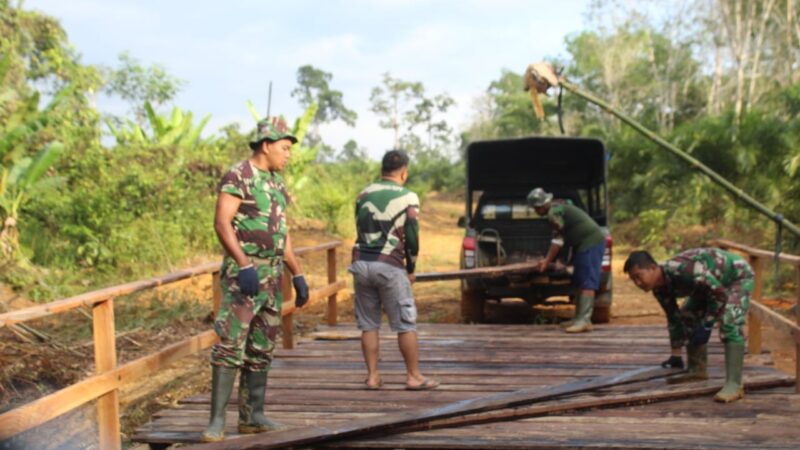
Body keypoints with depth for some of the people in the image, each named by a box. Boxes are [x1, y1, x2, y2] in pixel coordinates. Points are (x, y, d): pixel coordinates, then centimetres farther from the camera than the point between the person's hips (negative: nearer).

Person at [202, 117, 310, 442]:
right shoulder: (237, 176, -9)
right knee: (230, 344, -10)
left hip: (272, 275, 8)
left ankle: (252, 416, 17)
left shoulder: (277, 182, 16)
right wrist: (245, 266, -28)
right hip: (243, 273, -8)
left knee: (261, 349, 9)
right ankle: (217, 420, -5)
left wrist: (298, 275, 15)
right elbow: (222, 223, -18)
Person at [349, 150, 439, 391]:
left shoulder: (363, 195, 11)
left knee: (368, 324, 11)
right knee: (405, 325, 5)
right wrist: (411, 269, 11)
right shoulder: (408, 198, -1)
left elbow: (360, 230, 15)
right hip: (389, 266, -4)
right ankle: (414, 377, 10)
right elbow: (412, 238, 0)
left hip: (361, 263, 4)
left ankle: (372, 376, 13)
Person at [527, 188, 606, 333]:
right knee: (580, 282, 11)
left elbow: (558, 240, -12)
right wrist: (548, 259, 30)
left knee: (587, 282, -15)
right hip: (590, 242, 10)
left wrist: (547, 261, -5)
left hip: (591, 243, -10)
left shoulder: (554, 212, -13)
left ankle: (585, 320, -20)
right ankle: (579, 318, 13)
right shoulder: (559, 208, 19)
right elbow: (559, 239, 26)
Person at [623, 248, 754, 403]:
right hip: (712, 280, 9)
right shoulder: (660, 289, -11)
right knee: (688, 316, 8)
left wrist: (707, 326, -26)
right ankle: (698, 370, 20)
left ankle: (733, 385, -26)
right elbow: (674, 318, 1)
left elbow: (720, 294, -30)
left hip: (738, 274, -9)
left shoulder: (682, 271, -38)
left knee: (729, 322, -25)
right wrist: (676, 354, 3)